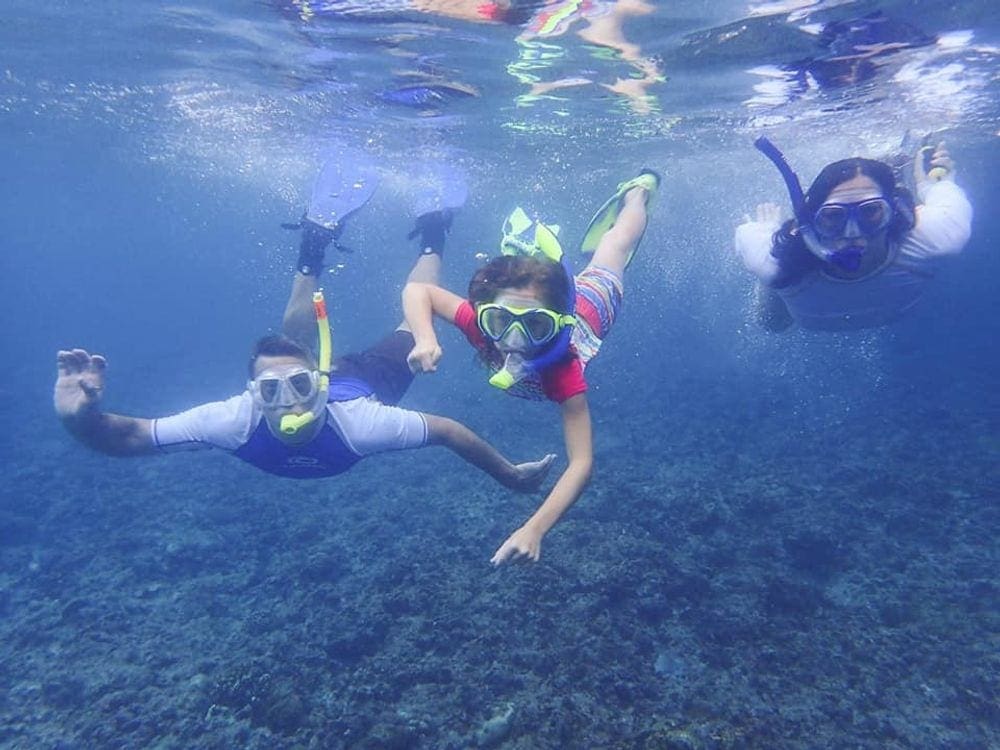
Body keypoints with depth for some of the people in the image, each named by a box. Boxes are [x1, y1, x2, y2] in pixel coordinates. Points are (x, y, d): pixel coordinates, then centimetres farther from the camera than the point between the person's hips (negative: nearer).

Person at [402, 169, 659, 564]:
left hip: (590, 302, 0)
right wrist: (425, 341, -53)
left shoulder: (562, 371, -53)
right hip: (539, 289, 1)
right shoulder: (483, 321, -45)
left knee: (614, 251, 32)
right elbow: (417, 290, -32)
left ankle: (639, 190, 57)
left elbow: (581, 464, -54)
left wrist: (534, 529, -67)